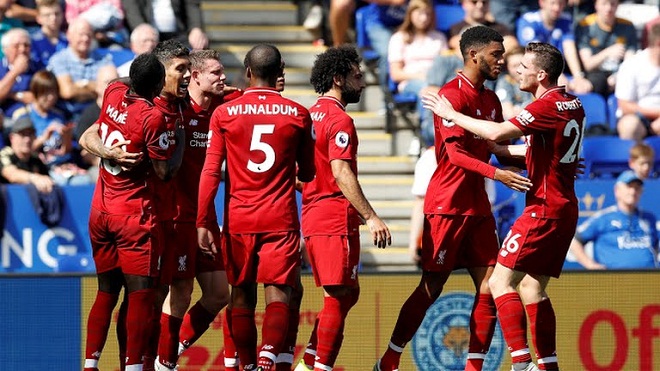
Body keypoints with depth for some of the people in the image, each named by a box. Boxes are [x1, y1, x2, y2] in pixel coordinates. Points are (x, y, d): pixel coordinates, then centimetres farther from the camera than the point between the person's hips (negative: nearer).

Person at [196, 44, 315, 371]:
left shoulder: (224, 114, 0)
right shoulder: (298, 115, 2)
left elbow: (210, 173, -5)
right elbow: (307, 174, 11)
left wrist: (204, 222, -2)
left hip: (238, 219, 1)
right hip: (281, 219, -1)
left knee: (242, 295, 12)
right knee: (277, 294, -5)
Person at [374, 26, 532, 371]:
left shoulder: (491, 100, 15)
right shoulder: (452, 95, -12)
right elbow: (455, 152, -21)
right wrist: (497, 174, -32)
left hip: (477, 206, 8)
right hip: (447, 206, -8)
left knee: (489, 284, 0)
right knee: (431, 287, -3)